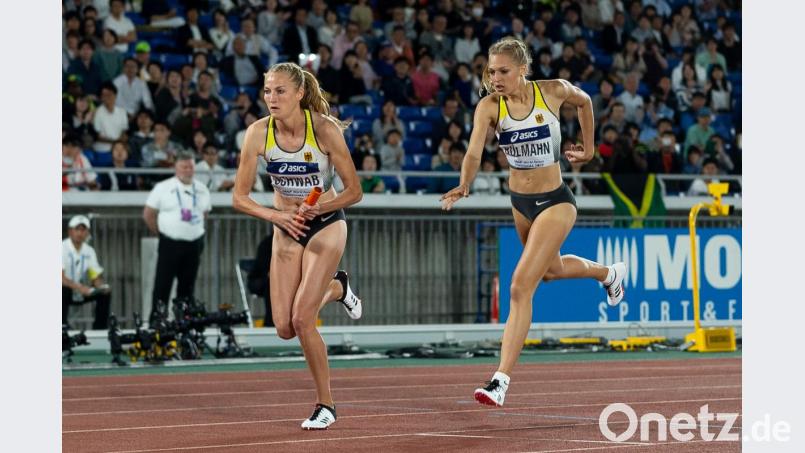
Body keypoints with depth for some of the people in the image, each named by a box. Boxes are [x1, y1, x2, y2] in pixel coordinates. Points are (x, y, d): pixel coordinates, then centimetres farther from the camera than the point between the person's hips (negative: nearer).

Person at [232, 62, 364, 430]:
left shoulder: (325, 128, -21)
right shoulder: (259, 132, -14)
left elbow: (354, 191, -14)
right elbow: (240, 197, -9)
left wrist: (317, 208, -30)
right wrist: (277, 216, -24)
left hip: (326, 224, -4)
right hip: (286, 229, 4)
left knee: (302, 319, -17)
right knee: (285, 328, -1)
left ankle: (325, 405, 2)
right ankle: (336, 287, 31)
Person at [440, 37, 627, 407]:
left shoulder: (553, 91, -15)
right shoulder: (489, 106, -13)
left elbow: (584, 101, 8)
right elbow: (474, 151, -29)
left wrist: (588, 147, 12)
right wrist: (464, 186, -47)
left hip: (555, 202, -5)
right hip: (520, 203, 5)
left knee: (520, 287, -15)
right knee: (550, 270, 29)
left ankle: (501, 380, -16)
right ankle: (609, 273, 62)